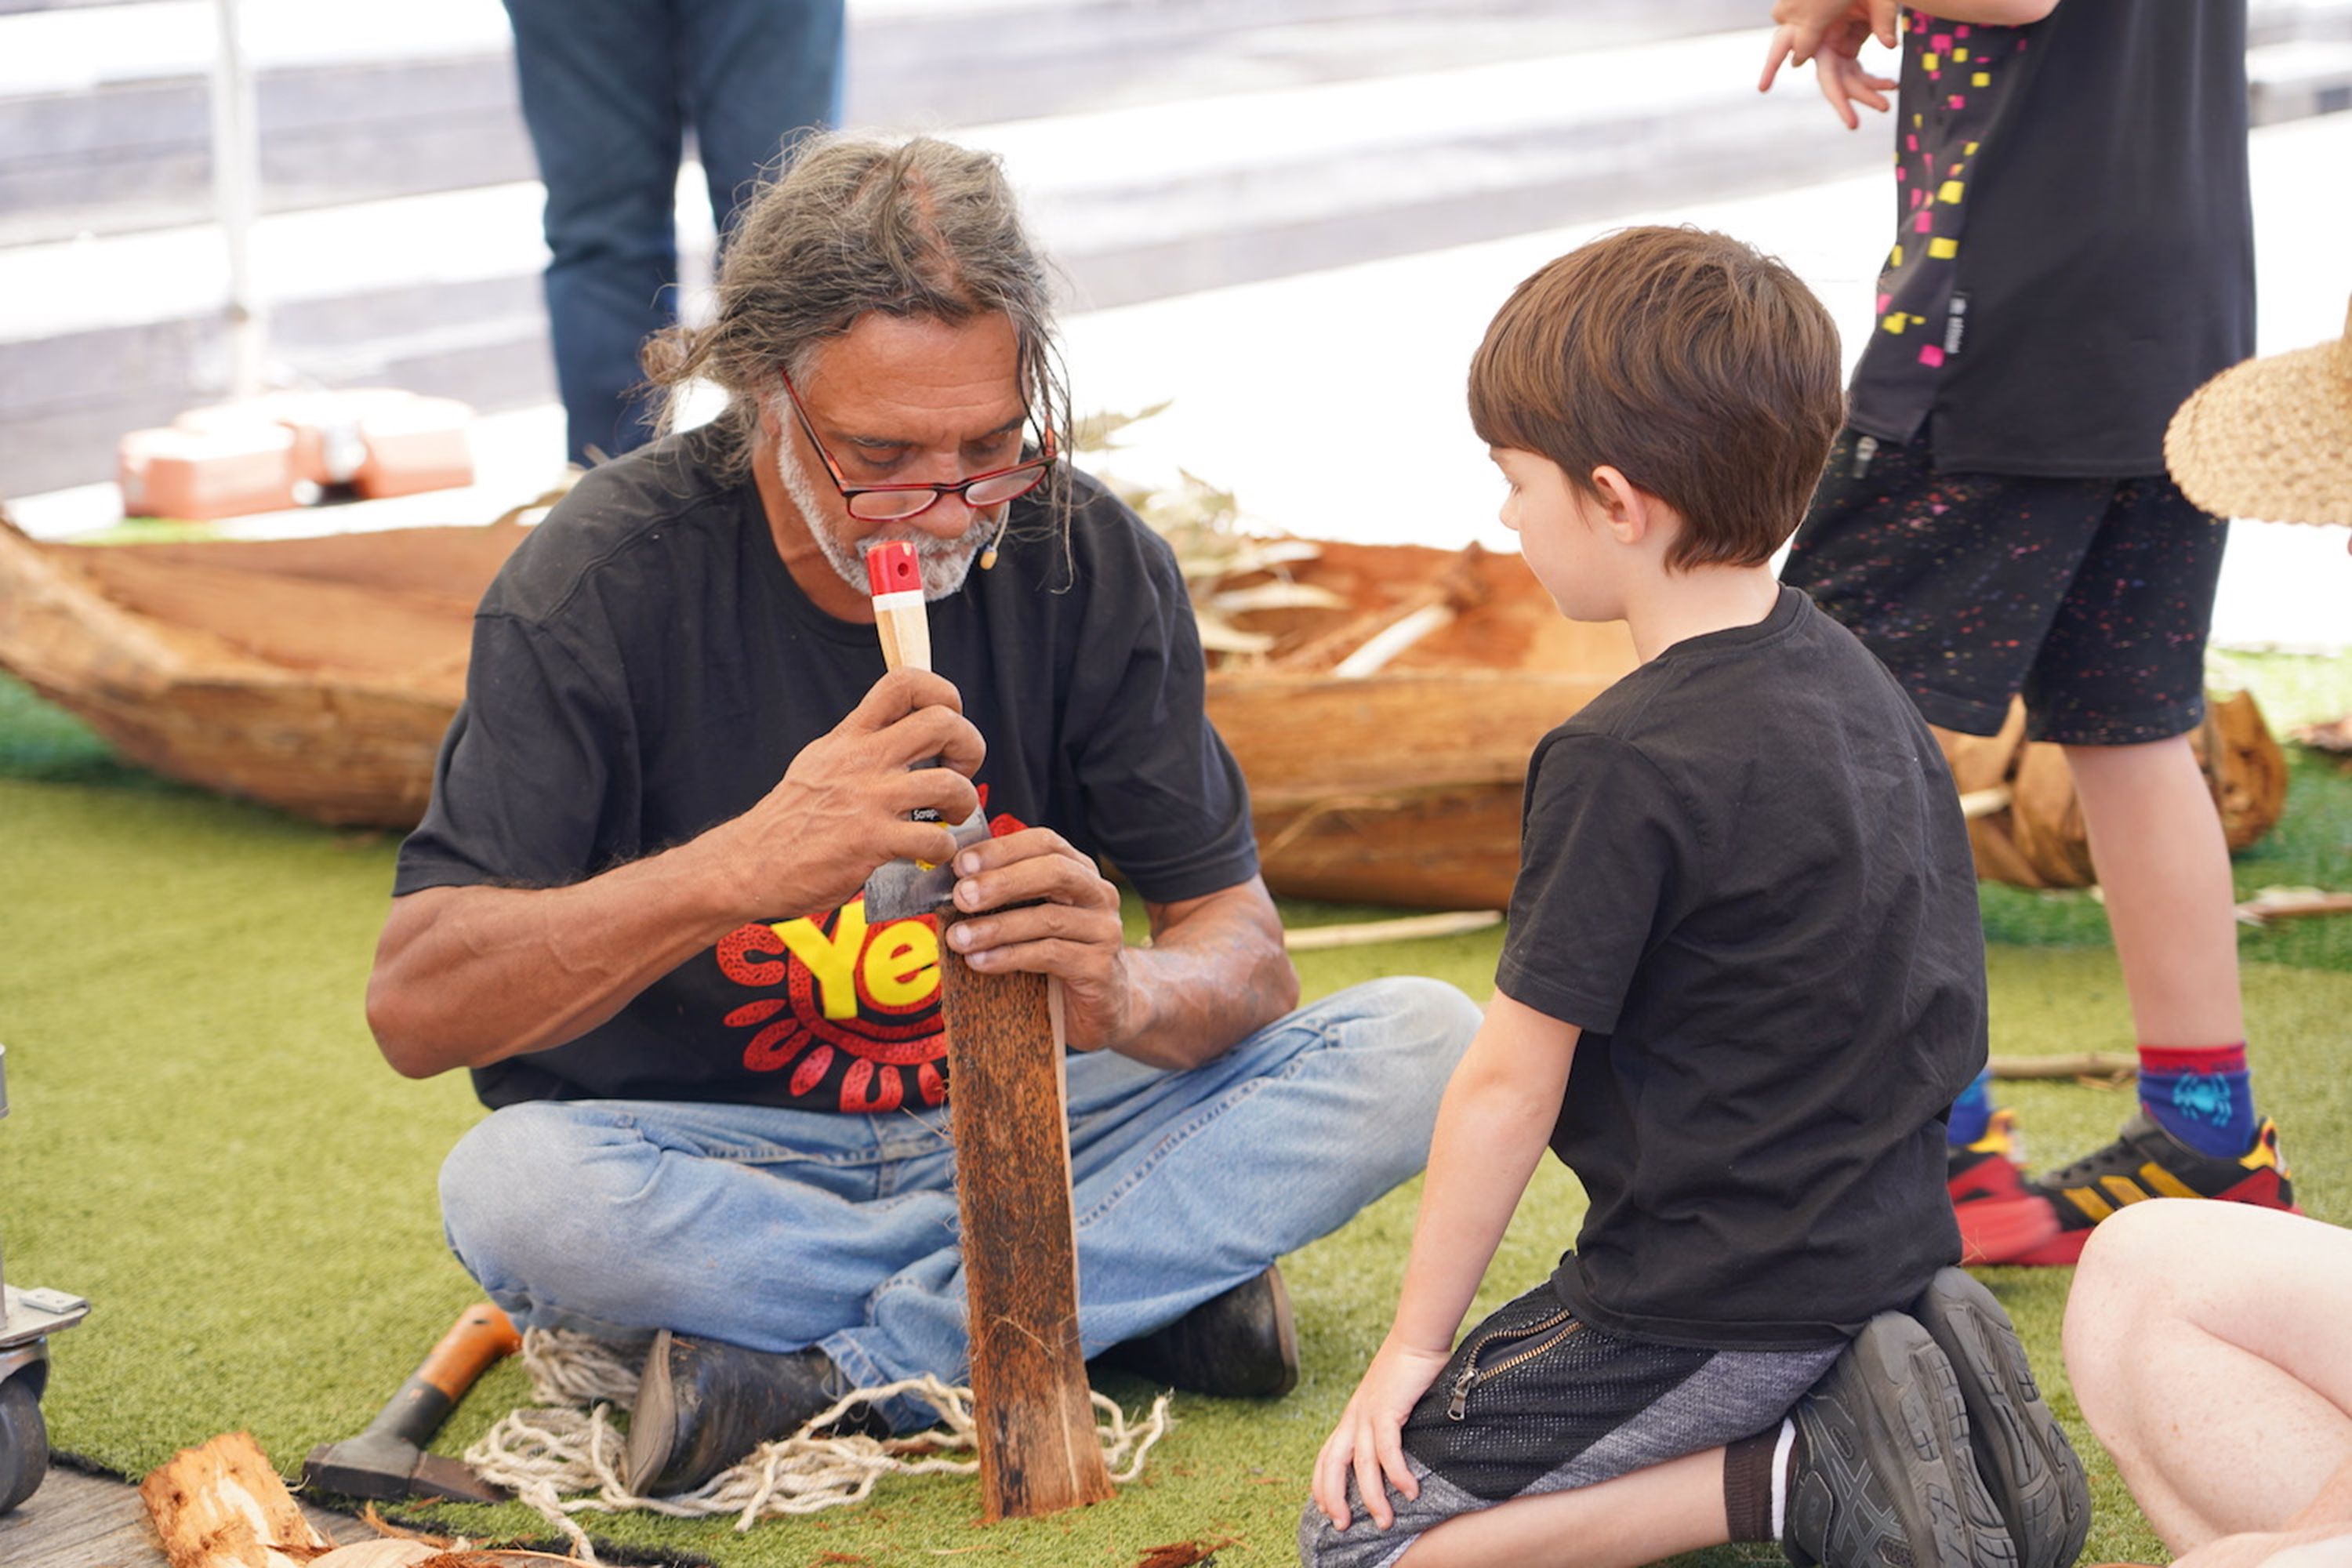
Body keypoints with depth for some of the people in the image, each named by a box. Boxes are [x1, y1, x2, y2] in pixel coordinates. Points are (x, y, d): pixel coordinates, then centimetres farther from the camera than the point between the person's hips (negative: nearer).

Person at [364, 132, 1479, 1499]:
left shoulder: (1091, 562, -9)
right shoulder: (607, 577, -17)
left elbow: (1245, 956, -7)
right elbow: (416, 1007, -24)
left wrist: (1127, 993, -33)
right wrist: (740, 867, -40)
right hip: (711, 1159, -3)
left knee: (1423, 1044, -17)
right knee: (512, 1191, -36)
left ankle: (837, 1371, -22)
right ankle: (1140, 1288, -20)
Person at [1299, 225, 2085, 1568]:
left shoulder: (1626, 766, -21)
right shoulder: (1857, 681, 5)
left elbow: (1510, 1085, -16)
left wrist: (1415, 1346, -6)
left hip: (1713, 1302, -9)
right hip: (1895, 1250, 9)